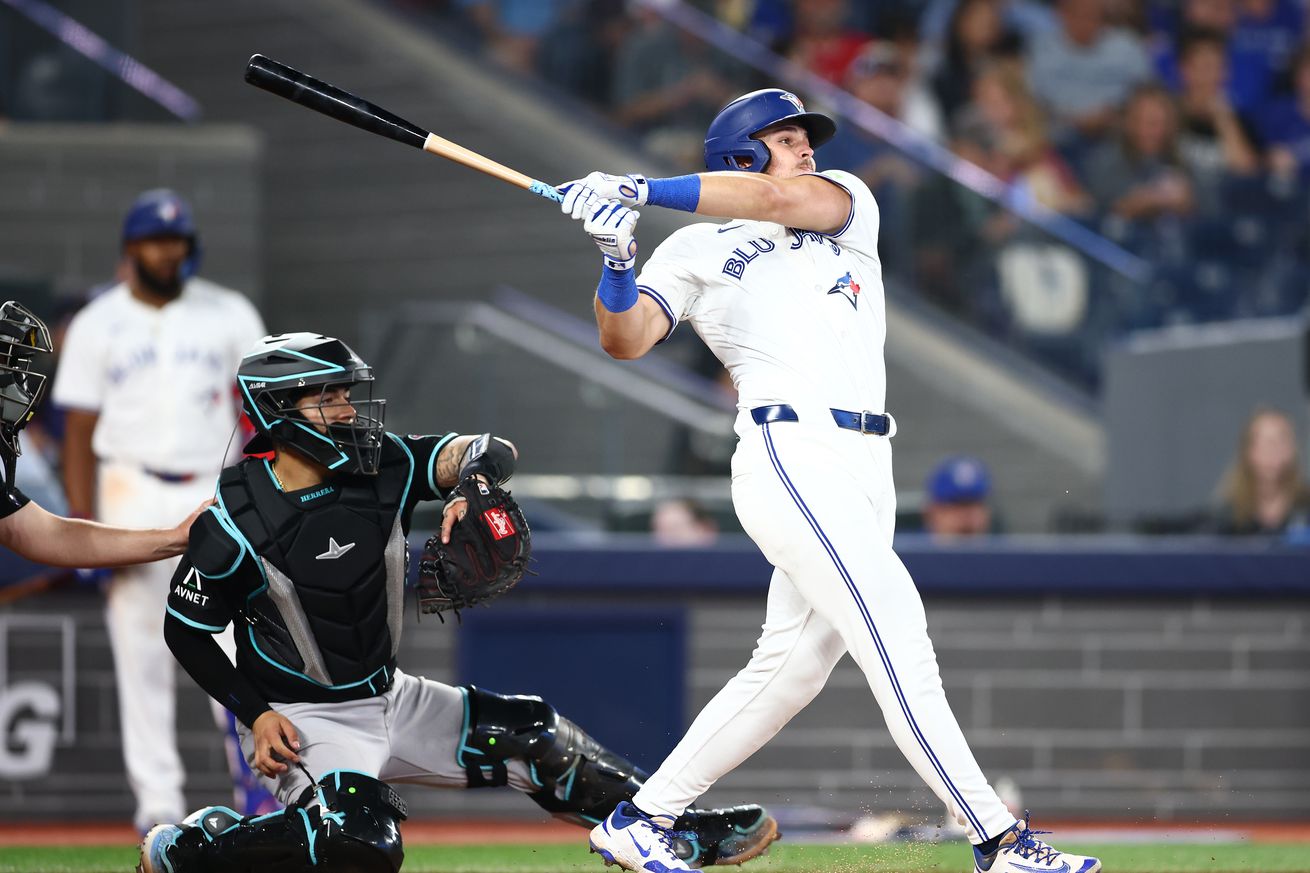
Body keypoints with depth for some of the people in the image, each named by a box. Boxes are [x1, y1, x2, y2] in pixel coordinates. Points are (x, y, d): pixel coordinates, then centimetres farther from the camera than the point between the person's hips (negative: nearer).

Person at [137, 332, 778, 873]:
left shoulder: (382, 467, -5)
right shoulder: (234, 525, -18)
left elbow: (495, 453, -12)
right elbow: (184, 631, -8)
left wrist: (471, 488, -35)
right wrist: (255, 714, -16)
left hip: (390, 698, 7)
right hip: (304, 720, -7)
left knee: (537, 739, 4)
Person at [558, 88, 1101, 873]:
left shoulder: (846, 201, 20)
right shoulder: (696, 249, 10)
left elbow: (786, 200, -2)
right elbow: (624, 339, -2)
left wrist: (643, 190, -7)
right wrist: (619, 256, -20)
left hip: (866, 470, 6)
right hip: (790, 456, -6)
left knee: (790, 667, 8)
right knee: (896, 632, -14)